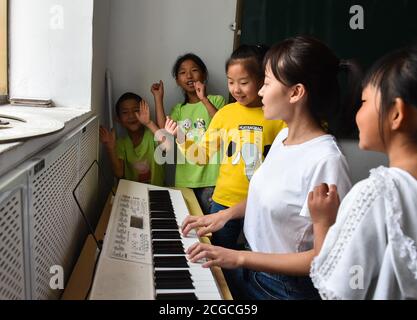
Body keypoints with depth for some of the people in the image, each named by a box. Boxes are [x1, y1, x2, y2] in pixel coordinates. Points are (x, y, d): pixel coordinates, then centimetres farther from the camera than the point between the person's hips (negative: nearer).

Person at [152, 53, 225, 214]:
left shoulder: (216, 100, 2)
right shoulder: (179, 109, 14)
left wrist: (204, 99, -18)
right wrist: (158, 98, 1)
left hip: (210, 179, -4)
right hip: (184, 180, 4)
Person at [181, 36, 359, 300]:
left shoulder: (326, 160, -27)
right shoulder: (283, 135, -2)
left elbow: (324, 258, -25)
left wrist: (239, 258, -24)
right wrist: (225, 215, 3)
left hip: (285, 287, -6)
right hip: (250, 265, 7)